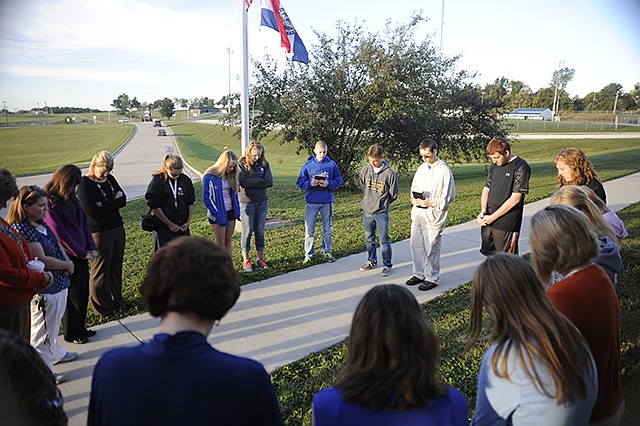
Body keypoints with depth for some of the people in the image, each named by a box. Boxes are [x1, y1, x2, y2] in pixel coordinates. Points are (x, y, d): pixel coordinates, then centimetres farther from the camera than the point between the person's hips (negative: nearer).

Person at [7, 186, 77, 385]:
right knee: (43, 329, 4)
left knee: (54, 323, 27)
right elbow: (41, 260, -26)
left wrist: (67, 262, -6)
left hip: (59, 283, 10)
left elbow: (58, 245, 13)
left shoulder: (41, 224, 6)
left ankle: (56, 353, 47)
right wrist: (66, 265, -12)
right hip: (43, 288, -10)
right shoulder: (22, 229, -23)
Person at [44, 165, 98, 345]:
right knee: (71, 295, 5)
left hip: (82, 254, 8)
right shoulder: (51, 203, -17)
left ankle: (80, 327, 31)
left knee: (83, 292, 15)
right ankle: (71, 332, 21)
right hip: (67, 256, -8)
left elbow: (84, 222, 11)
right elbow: (60, 234, -18)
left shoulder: (72, 198, 8)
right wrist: (82, 253, -12)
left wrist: (91, 247, 2)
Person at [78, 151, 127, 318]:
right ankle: (103, 309, 15)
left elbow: (123, 200, 2)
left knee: (116, 268, 15)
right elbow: (92, 210, -19)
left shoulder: (110, 179, 11)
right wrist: (113, 203, -7)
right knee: (101, 271, 2)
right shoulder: (85, 183, -10)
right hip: (99, 233, -7)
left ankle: (117, 301, 30)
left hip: (118, 229, 7)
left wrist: (104, 205, -12)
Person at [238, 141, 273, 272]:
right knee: (247, 231, 2)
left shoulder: (264, 164, 3)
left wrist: (252, 183, -13)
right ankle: (245, 261, 11)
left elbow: (270, 183, -7)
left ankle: (260, 258, 20)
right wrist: (260, 180, -12)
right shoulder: (241, 164, -8)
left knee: (260, 231, 10)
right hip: (246, 203, -3)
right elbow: (243, 183, -21)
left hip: (262, 202, 4)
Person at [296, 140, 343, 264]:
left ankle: (327, 252, 25)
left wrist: (328, 184, -13)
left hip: (327, 202, 1)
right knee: (309, 230, 2)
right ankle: (309, 254, 12)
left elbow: (339, 181, 5)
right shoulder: (308, 165, 0)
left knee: (328, 229, 11)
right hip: (311, 202, -1)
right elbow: (300, 182, 2)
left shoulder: (332, 164, 1)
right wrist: (310, 183, -16)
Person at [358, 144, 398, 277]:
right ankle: (372, 261, 32)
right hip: (366, 211, 4)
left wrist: (382, 203, 4)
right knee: (369, 238, 16)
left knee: (384, 240, 1)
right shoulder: (365, 170, 0)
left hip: (381, 213, -4)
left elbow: (393, 195, -2)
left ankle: (387, 265, 14)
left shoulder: (389, 173, -11)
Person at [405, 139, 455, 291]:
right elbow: (414, 187, 18)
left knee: (432, 248, 2)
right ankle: (419, 274, 27)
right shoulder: (422, 168, 11)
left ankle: (432, 278, 16)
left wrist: (430, 202, -17)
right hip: (418, 213, 7)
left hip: (434, 215, -7)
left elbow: (448, 197, -10)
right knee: (415, 244, 12)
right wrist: (414, 199, -3)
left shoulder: (444, 171, -9)